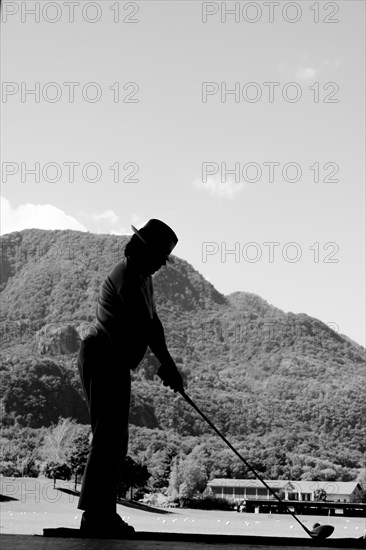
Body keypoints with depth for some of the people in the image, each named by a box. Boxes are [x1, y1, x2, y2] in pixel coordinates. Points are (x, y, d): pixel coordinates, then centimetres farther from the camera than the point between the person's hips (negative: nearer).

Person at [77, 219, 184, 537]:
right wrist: (167, 365, -14)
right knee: (109, 437, -13)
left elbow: (153, 322, 14)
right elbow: (144, 325, -19)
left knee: (113, 439, 12)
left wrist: (166, 363, 4)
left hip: (113, 364, 11)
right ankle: (95, 514, -13)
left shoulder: (142, 277, 18)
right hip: (104, 361, -11)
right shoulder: (128, 276, -15)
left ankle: (103, 512, 17)